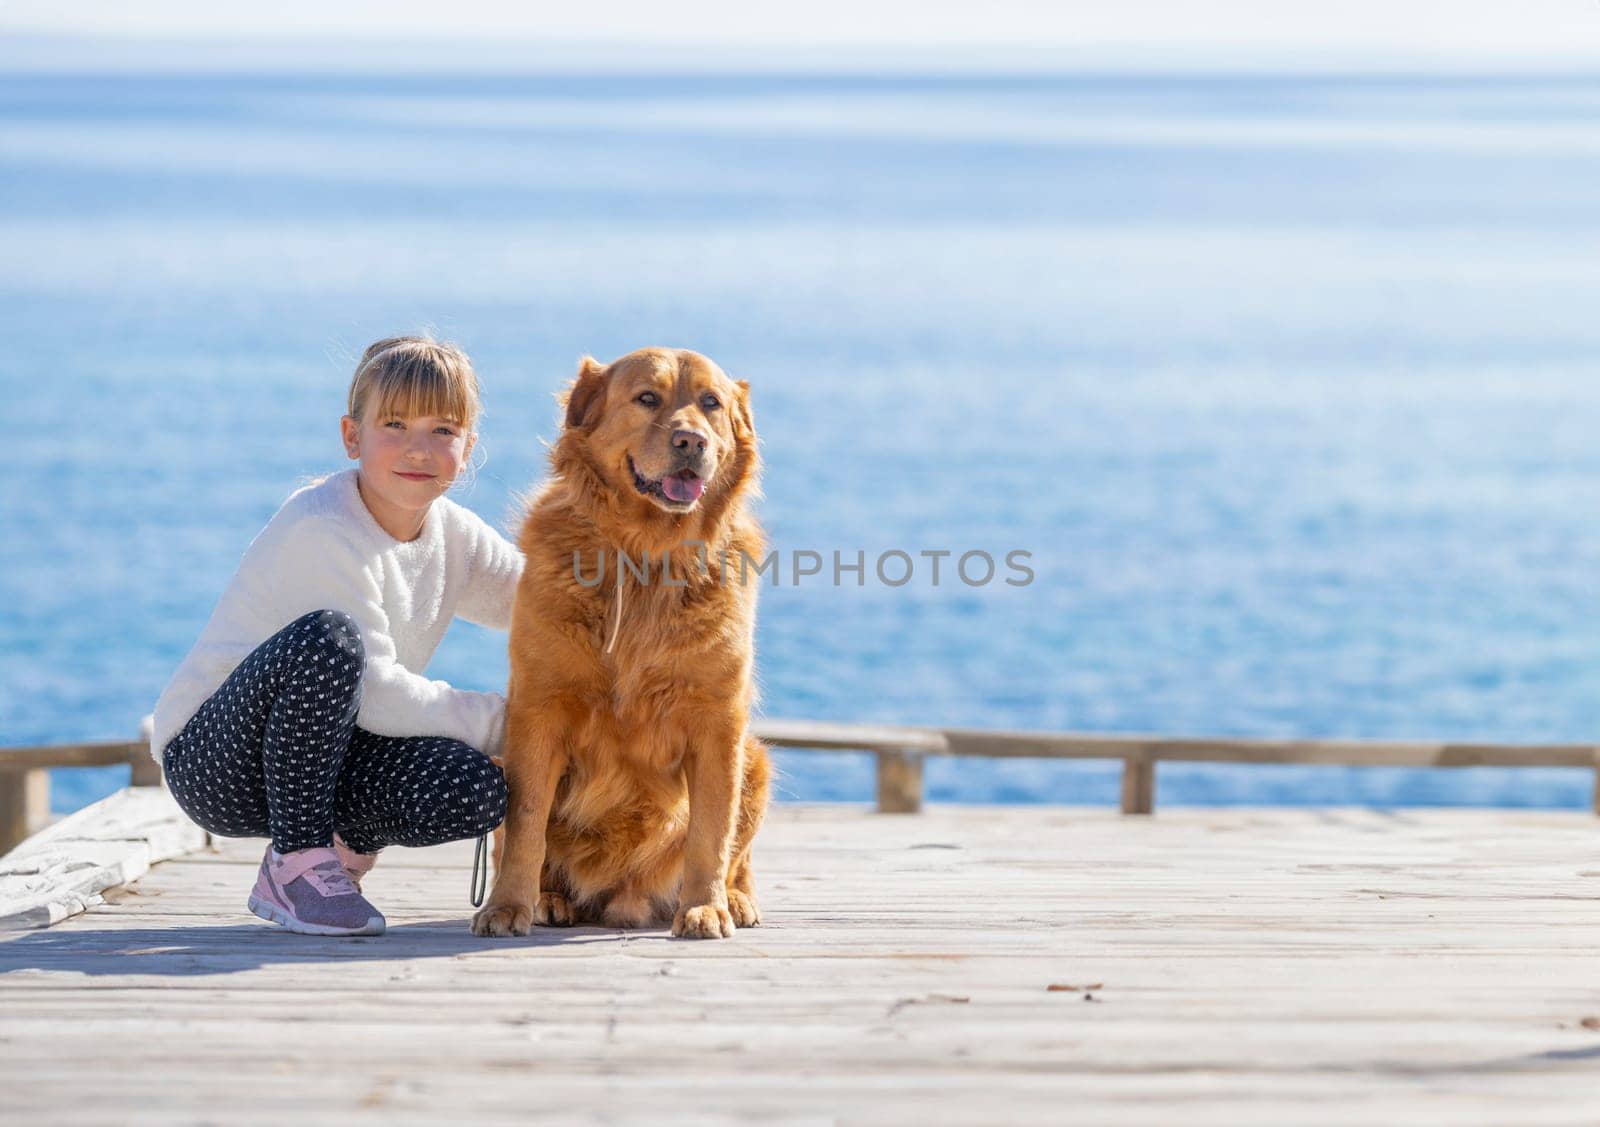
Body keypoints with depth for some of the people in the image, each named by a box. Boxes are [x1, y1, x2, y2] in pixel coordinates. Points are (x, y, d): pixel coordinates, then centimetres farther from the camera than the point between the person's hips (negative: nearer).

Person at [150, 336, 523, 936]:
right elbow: (372, 692, -24)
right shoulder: (323, 533, -21)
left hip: (316, 753, 6)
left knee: (474, 789, -23)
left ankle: (342, 847, 8)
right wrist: (499, 720, -22)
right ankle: (296, 860, -20)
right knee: (327, 639, -36)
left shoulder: (454, 536, 3)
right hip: (213, 759, -6)